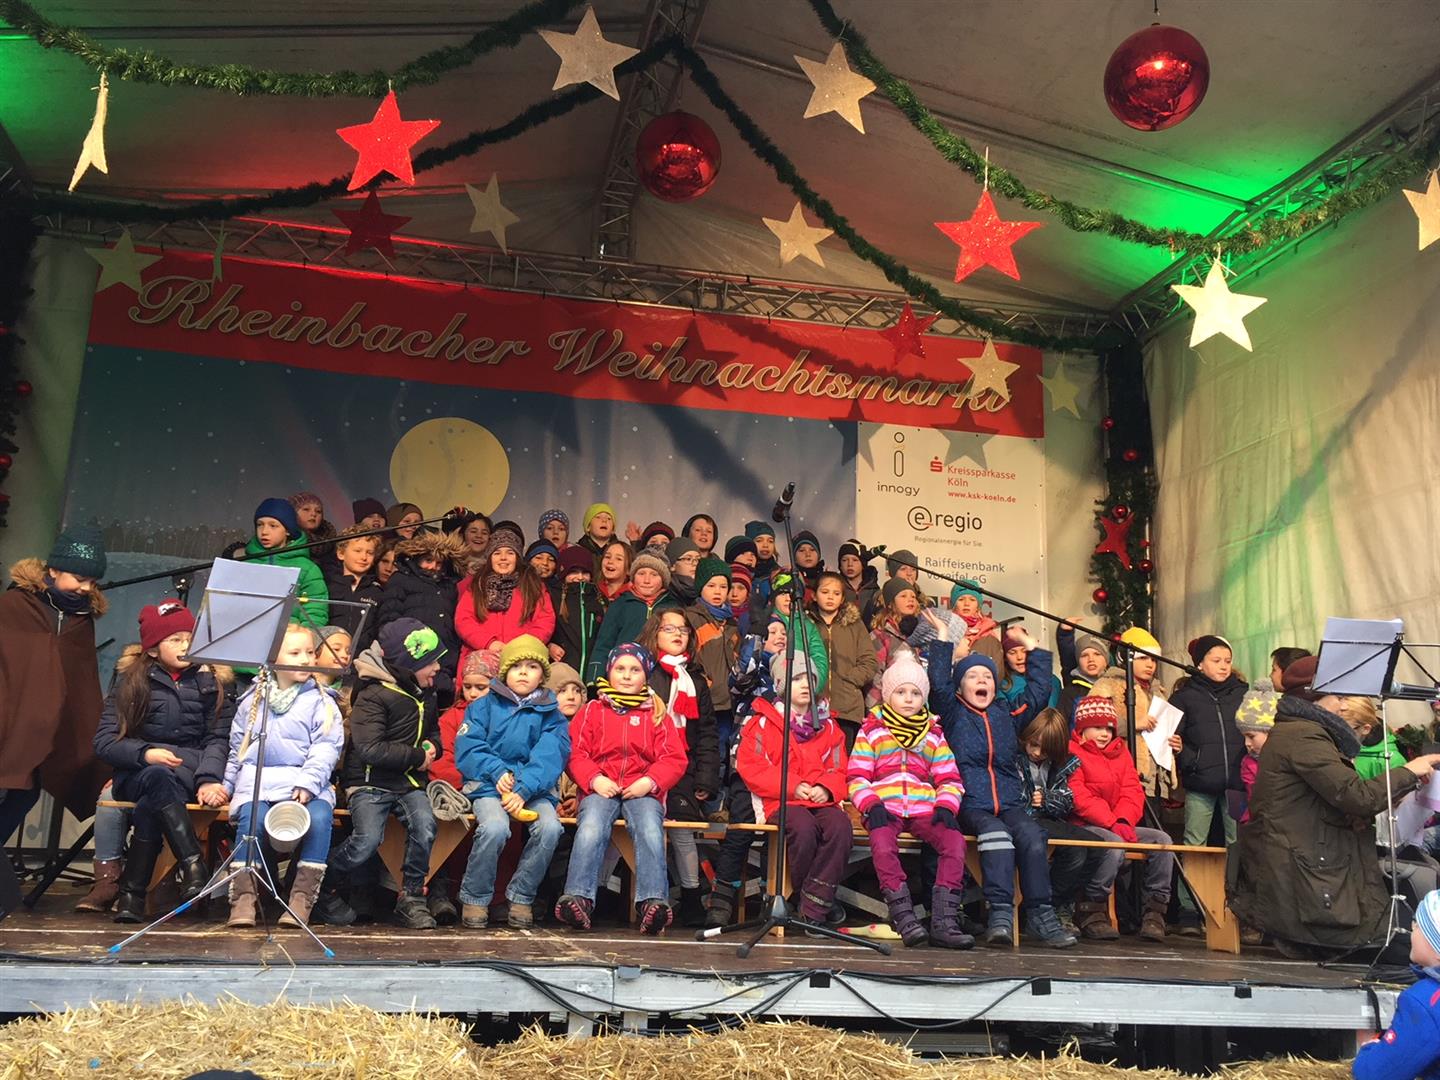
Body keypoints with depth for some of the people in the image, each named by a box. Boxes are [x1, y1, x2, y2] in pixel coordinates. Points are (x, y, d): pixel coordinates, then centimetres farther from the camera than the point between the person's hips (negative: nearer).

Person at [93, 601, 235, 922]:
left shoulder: (213, 682, 11)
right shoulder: (131, 683, 11)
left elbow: (218, 739, 0)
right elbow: (104, 742, 2)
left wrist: (210, 778, -20)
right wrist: (145, 753, -18)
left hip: (191, 772, 0)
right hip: (138, 773, 0)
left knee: (151, 805, -34)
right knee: (159, 777, -37)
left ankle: (133, 891, -26)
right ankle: (194, 867, -42)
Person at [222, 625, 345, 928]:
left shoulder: (321, 702, 7)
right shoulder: (253, 700, 17)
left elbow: (325, 748, -4)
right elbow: (237, 748, 25)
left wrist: (308, 782, -17)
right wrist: (226, 785, 18)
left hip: (305, 782, -2)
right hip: (257, 781, 2)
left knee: (320, 816, -31)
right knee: (251, 816, -30)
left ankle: (302, 897, -22)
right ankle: (243, 897, -22)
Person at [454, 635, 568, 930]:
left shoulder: (551, 714, 10)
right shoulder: (484, 706, 10)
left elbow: (548, 758, -4)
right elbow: (467, 748, -1)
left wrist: (523, 790, -21)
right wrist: (498, 772, -17)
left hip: (534, 787, 2)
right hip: (489, 784, -1)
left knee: (550, 827, -28)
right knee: (495, 827, -32)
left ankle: (521, 897, -7)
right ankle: (474, 898, -8)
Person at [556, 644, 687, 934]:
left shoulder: (656, 714, 18)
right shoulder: (592, 710, 18)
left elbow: (675, 759, 9)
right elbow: (575, 752, 7)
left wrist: (650, 781, -10)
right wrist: (594, 779, -12)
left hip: (642, 790, 0)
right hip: (601, 789, 0)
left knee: (650, 830, -31)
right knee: (591, 828, -32)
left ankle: (654, 901, -38)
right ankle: (578, 897, -36)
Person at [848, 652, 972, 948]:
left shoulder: (934, 733, 22)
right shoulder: (871, 730, 15)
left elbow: (949, 779, 16)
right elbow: (856, 776, 6)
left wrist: (946, 806, -5)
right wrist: (871, 805, -12)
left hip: (925, 809, 2)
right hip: (884, 808, -2)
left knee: (955, 842, -28)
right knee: (883, 846, -36)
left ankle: (944, 921, -27)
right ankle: (904, 918, -28)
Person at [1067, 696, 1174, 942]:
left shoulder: (1121, 752, 19)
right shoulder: (1072, 752, -3)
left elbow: (1133, 792, 8)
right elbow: (1078, 797, -14)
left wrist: (1124, 821, -13)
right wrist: (1112, 823, -21)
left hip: (1119, 826, 7)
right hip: (1083, 826, -7)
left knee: (1162, 840, -13)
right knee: (1114, 845, -35)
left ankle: (1155, 909, -7)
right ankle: (1093, 909, -19)